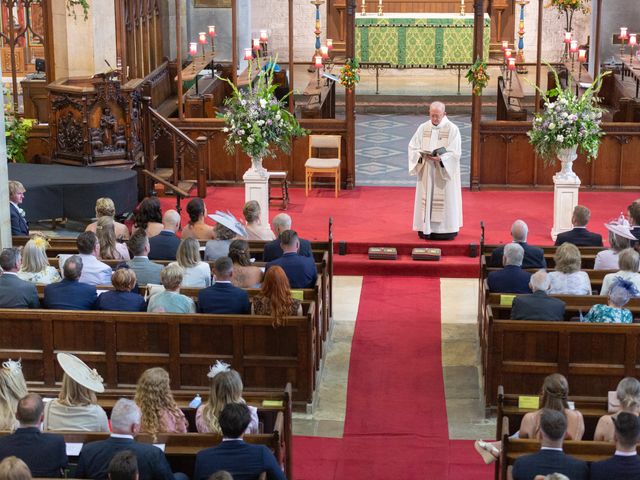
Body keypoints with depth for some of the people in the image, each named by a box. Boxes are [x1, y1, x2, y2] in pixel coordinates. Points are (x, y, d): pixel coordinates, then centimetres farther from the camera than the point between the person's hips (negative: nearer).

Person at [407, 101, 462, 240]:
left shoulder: (452, 129, -4)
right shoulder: (423, 128, 7)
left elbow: (455, 153, -11)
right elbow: (412, 147, 6)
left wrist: (440, 158, -26)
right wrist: (421, 154, -15)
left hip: (444, 172, -3)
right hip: (426, 172, 3)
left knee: (443, 200, -2)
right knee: (425, 198, 3)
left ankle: (445, 229, 3)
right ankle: (426, 228, 8)